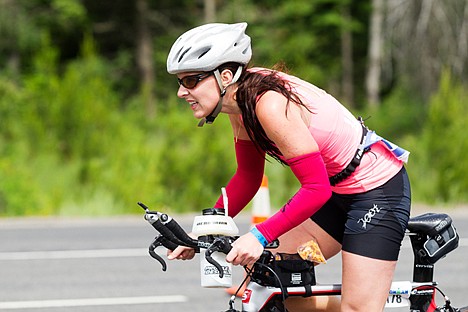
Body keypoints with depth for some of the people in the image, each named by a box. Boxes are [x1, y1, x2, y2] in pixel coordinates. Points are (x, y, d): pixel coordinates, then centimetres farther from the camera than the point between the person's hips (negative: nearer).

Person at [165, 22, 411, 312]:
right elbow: (248, 177, 11)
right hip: (340, 192, 9)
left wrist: (259, 236, -33)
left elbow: (317, 188, -29)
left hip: (377, 190, -9)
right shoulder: (241, 104, -2)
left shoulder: (270, 105, -29)